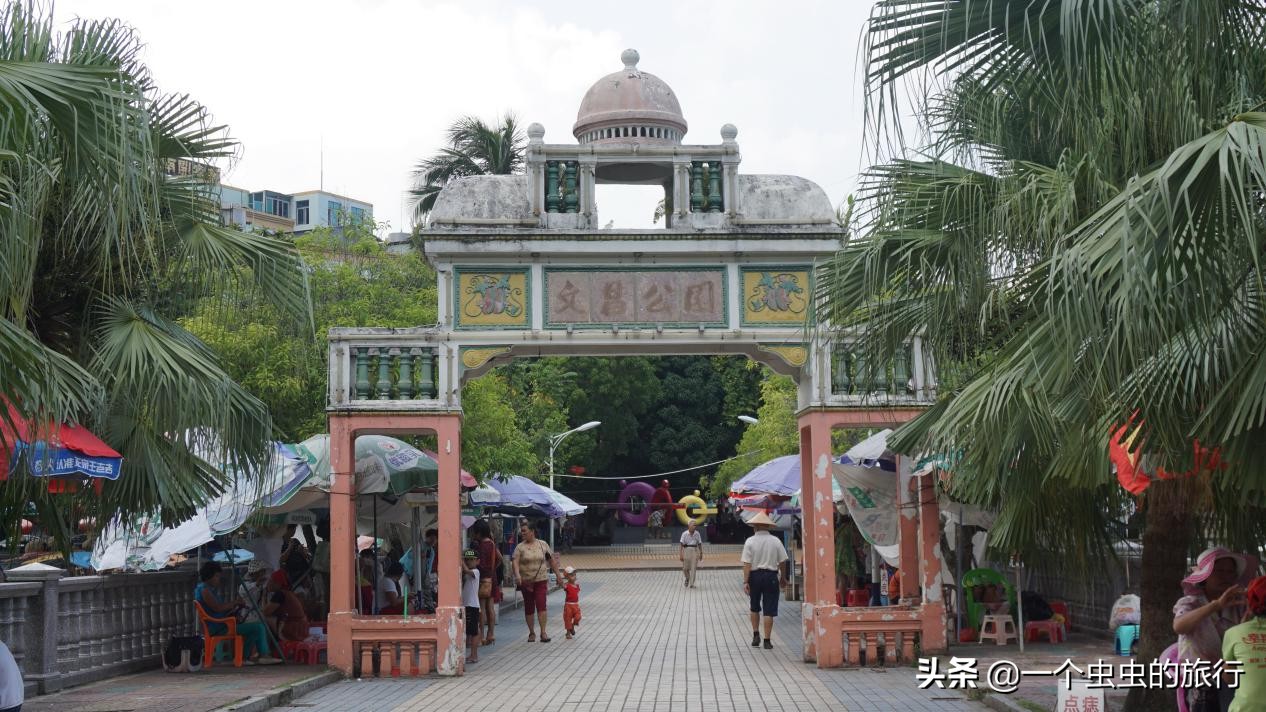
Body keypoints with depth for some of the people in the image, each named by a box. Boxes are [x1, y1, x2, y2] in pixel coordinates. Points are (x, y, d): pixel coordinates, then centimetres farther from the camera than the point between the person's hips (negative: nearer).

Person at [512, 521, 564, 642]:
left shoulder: (543, 545, 4)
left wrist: (557, 574, 13)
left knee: (541, 604, -12)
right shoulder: (520, 547, -1)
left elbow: (551, 560, 12)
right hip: (526, 582, 0)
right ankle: (531, 633, 19)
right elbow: (515, 562, -13)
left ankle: (543, 632, -10)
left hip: (541, 580, 0)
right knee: (529, 607, 7)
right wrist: (517, 575, -29)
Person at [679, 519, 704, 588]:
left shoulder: (697, 534, 3)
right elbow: (682, 544, -6)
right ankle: (687, 579, 36)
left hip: (695, 551, 1)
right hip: (687, 550, -1)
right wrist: (681, 554, -10)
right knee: (685, 568, 5)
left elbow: (699, 544, 9)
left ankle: (691, 584, 1)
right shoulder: (684, 534, -5)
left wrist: (701, 553, 10)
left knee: (693, 568, -4)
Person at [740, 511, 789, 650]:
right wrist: (783, 578, 16)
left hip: (754, 576, 0)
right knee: (769, 610, 3)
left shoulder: (750, 541, -7)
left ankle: (756, 635, 18)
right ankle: (767, 641, 3)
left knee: (754, 608, 21)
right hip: (771, 576, 0)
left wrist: (745, 582, -10)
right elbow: (782, 562, 1)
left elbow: (747, 564, -11)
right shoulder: (775, 541, -3)